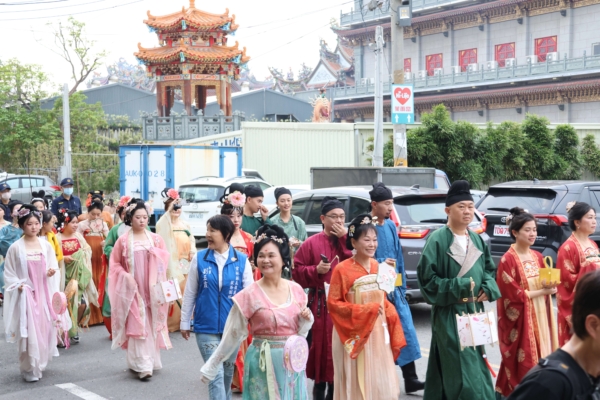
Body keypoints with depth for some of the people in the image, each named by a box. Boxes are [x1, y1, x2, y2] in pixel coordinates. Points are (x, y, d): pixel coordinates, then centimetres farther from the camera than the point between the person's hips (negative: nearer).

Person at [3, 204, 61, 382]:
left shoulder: (46, 245, 2)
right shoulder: (16, 247, -7)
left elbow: (54, 267, 7)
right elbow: (9, 273, -2)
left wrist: (52, 272, -14)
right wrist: (17, 285, -15)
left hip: (44, 293, 3)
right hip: (26, 295, -3)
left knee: (44, 329, 8)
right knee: (29, 331, -5)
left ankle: (40, 363, 25)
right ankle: (29, 369, 6)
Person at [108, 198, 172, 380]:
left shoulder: (155, 239, 4)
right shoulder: (123, 240, -2)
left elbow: (164, 259, 7)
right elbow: (115, 263, 3)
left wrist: (156, 254, -13)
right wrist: (126, 277, -11)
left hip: (151, 288, 3)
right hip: (132, 288, -3)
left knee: (152, 323, 7)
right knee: (137, 324, -7)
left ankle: (151, 360, 20)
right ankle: (142, 365, -8)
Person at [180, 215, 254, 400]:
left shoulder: (241, 260, -4)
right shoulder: (199, 258, -3)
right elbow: (190, 293, 4)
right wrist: (185, 322, 7)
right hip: (206, 326, -1)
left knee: (227, 371, 17)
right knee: (215, 373, -6)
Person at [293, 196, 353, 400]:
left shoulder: (348, 240, 11)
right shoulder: (312, 243, 2)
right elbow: (297, 271, 2)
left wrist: (344, 239, -7)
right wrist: (316, 270, -14)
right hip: (320, 305, -2)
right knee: (321, 346, -3)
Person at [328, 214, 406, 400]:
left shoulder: (377, 266, 7)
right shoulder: (342, 269, -12)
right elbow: (333, 304, -13)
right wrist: (365, 310, -18)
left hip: (378, 334, 6)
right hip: (355, 335, -5)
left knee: (380, 382, 7)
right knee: (357, 384, 0)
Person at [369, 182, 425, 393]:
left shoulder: (391, 225, 9)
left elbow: (398, 257, 14)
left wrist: (402, 286, 13)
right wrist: (380, 263, -21)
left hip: (395, 287, 6)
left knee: (406, 331, 4)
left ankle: (410, 379, 10)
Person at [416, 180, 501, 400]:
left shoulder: (477, 240, 10)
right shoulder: (437, 239, -13)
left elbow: (489, 269, 18)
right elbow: (426, 277, -15)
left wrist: (488, 288, -3)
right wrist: (459, 287, -17)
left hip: (474, 312, 8)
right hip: (449, 315, -8)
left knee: (476, 366, 13)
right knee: (461, 371, -9)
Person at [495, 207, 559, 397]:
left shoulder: (538, 257, 9)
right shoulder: (508, 260, -12)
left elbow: (546, 286, 13)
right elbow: (513, 295, -14)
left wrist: (549, 286, -10)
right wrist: (541, 291, -12)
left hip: (540, 316, 7)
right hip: (520, 318, -7)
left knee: (541, 357, 7)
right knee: (523, 362, -4)